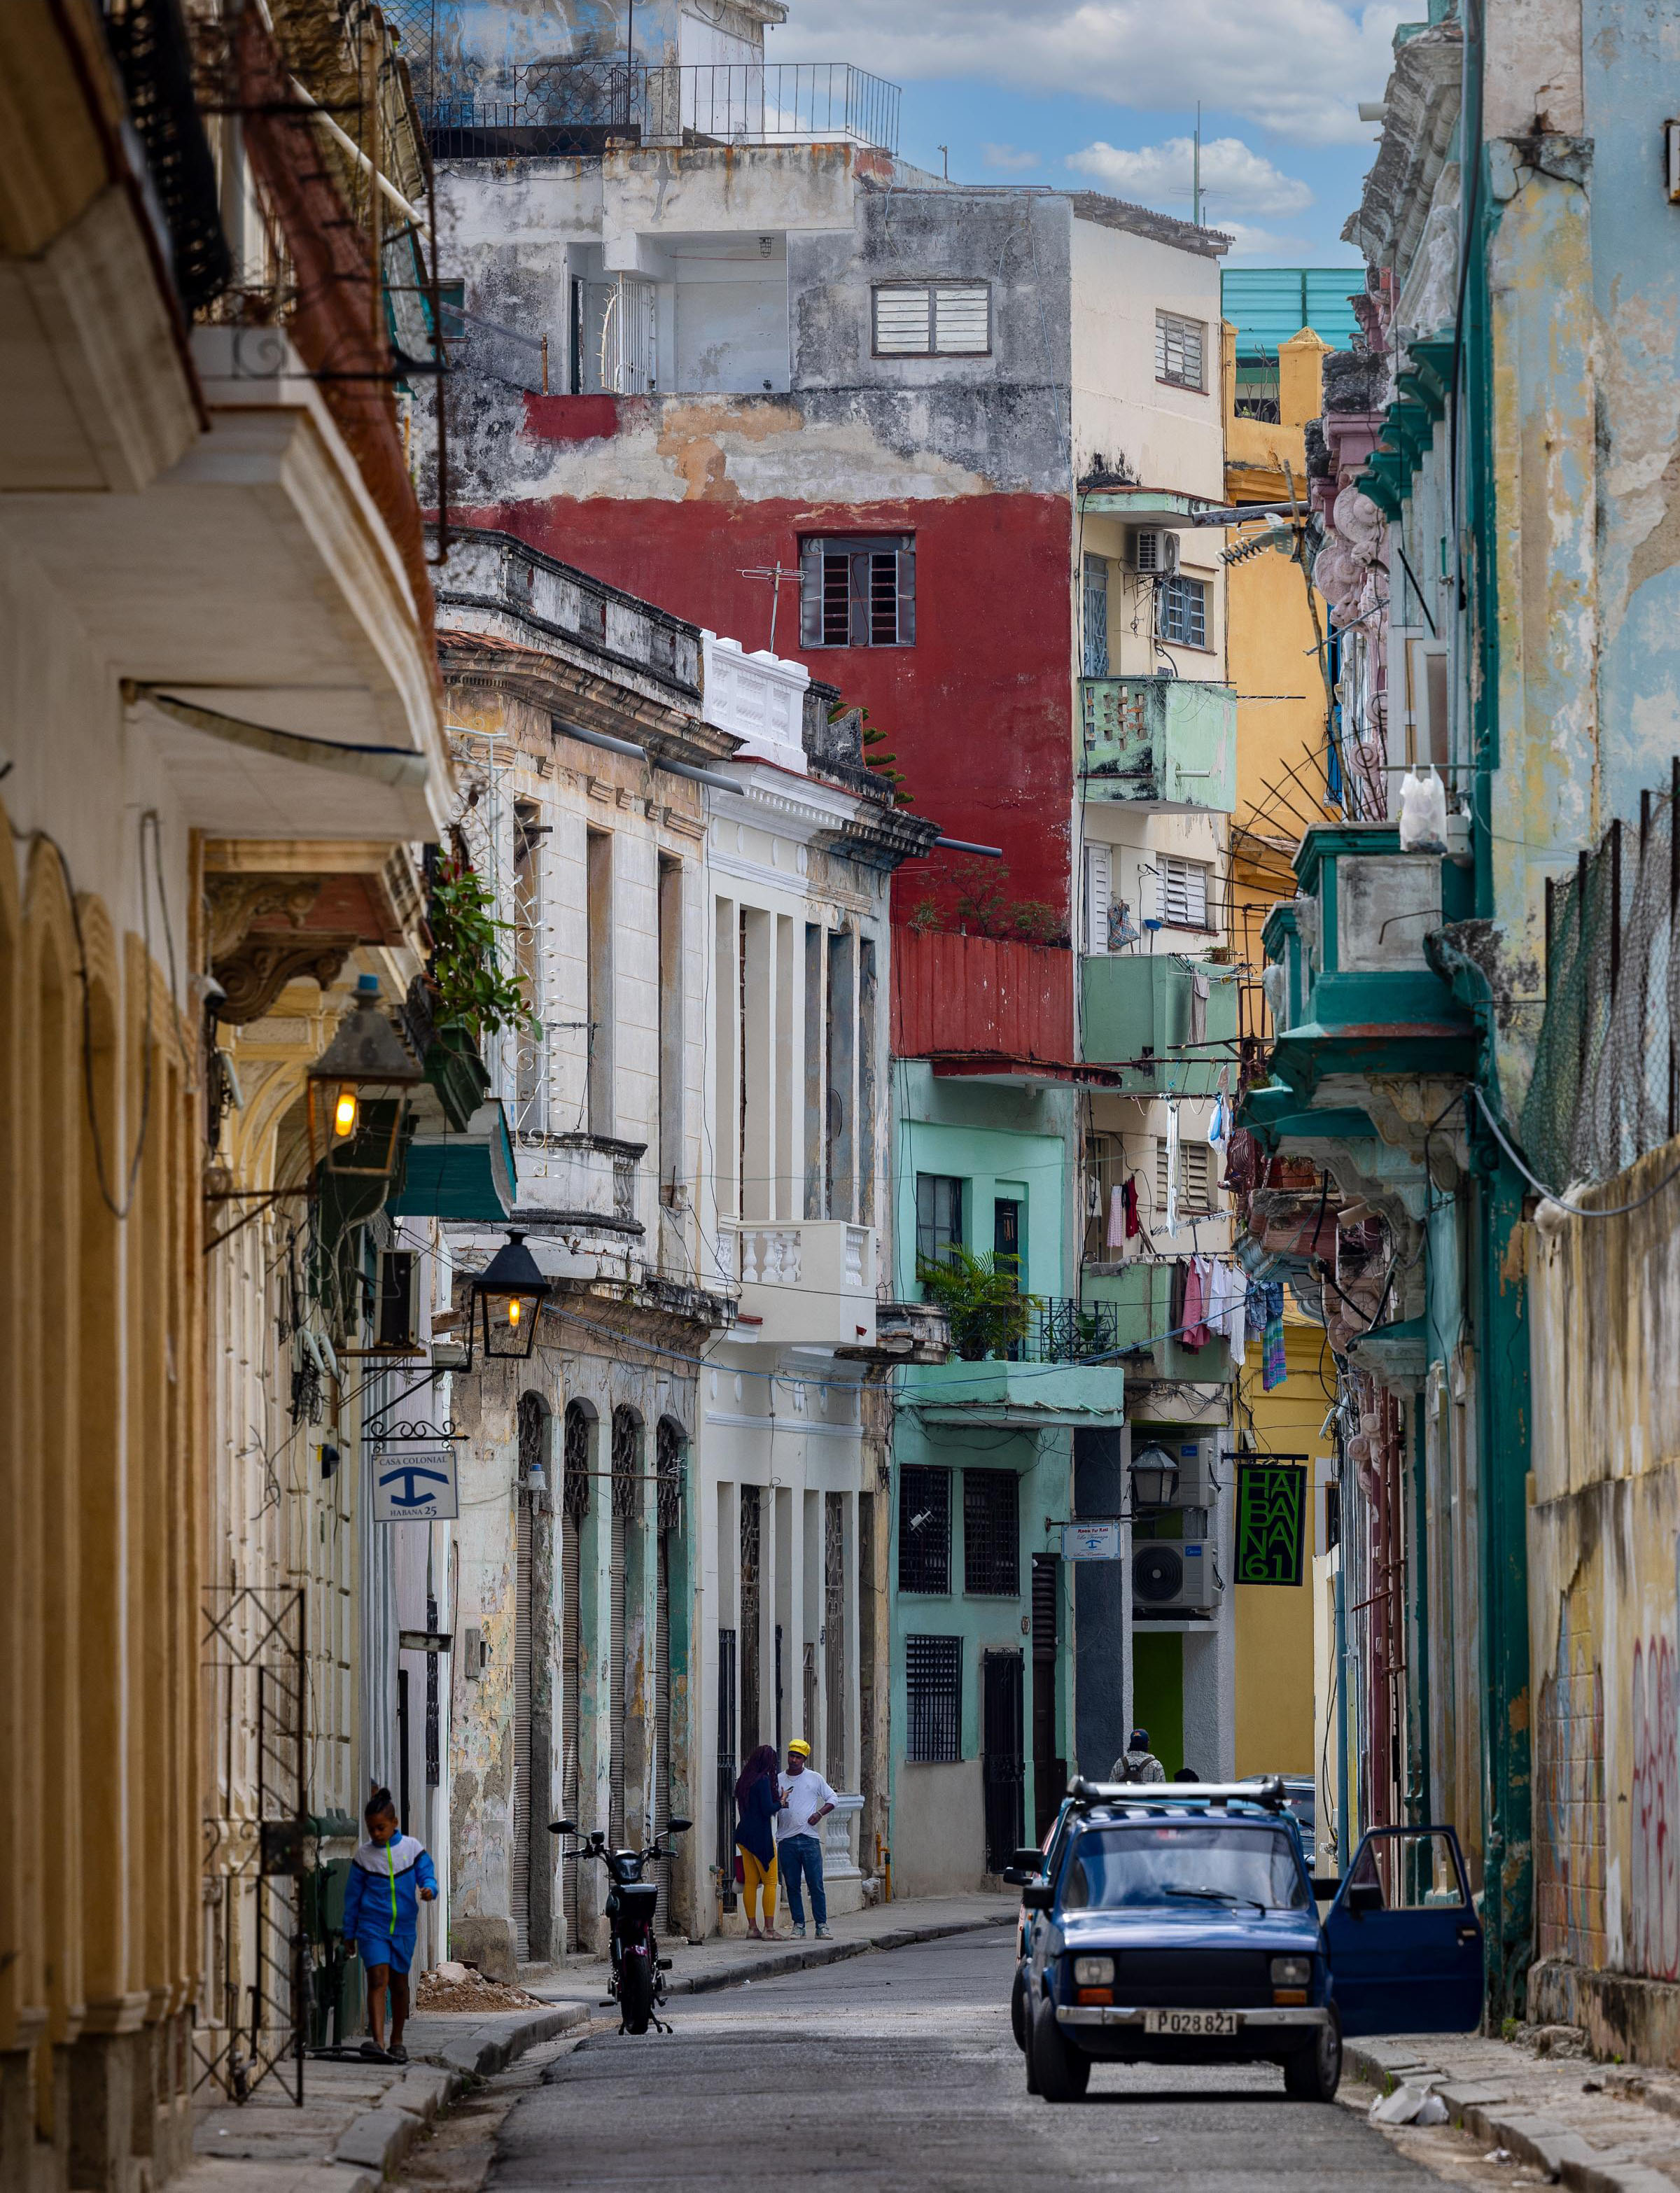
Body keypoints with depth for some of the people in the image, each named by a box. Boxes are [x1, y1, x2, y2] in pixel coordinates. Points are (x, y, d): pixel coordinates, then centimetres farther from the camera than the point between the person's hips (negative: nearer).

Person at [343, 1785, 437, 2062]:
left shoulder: (412, 1848, 1)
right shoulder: (364, 1856, 0)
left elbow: (427, 1875, -1)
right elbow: (352, 1896, 6)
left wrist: (428, 1889, -26)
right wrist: (349, 1934, 7)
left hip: (404, 1927, 2)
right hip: (373, 1927, -2)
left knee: (399, 1983, 12)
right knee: (378, 1979, -16)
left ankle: (397, 2042, 27)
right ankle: (377, 2042, -28)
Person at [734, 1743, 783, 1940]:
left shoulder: (745, 1780, 11)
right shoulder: (763, 1780, -13)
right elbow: (768, 1809, -18)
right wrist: (781, 1802, 2)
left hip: (744, 1835, 8)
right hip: (760, 1835, -8)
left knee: (750, 1881, 9)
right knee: (770, 1882, -3)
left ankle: (752, 1927, 9)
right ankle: (769, 1929, -7)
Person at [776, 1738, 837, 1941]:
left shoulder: (814, 1778, 7)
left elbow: (832, 1799, 13)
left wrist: (819, 1813, -4)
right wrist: (779, 1804, -12)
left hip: (809, 1839, -1)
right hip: (786, 1840, 1)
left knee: (816, 1884, -5)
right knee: (792, 1886, 2)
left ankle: (822, 1925, -3)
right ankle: (798, 1926, 7)